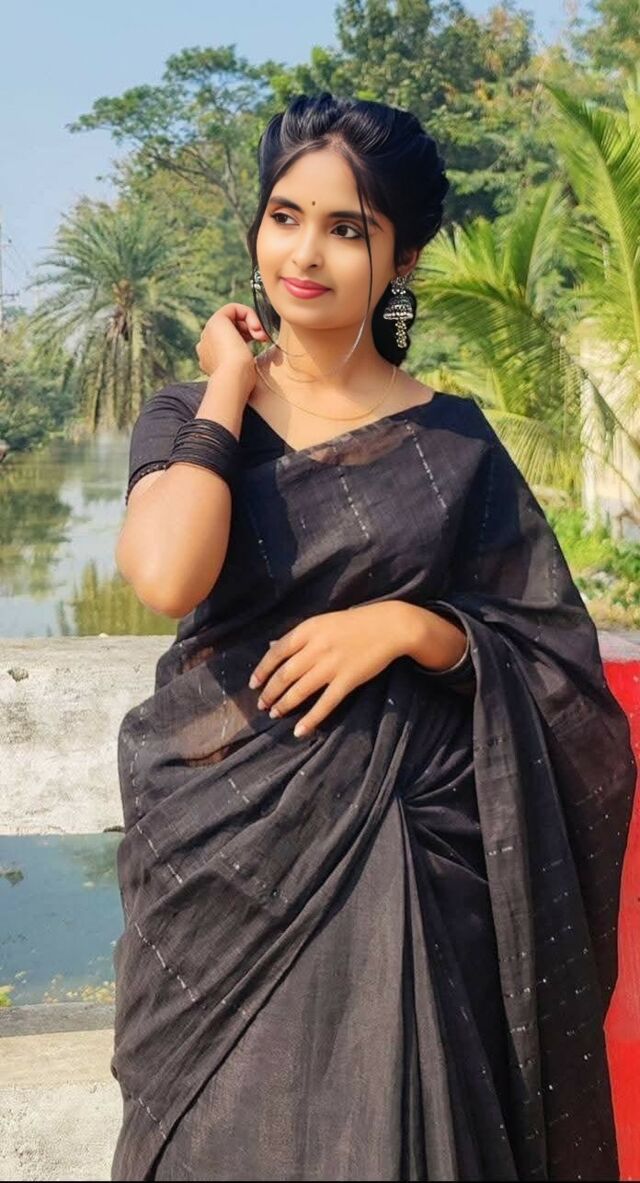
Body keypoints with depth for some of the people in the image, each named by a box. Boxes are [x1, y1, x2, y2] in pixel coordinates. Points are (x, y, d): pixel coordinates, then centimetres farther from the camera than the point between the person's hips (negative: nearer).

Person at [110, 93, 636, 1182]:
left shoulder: (451, 440, 2)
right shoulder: (189, 416, 3)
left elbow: (548, 659, 2)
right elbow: (167, 577, -19)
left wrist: (406, 624, -14)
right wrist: (230, 388, -8)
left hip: (399, 855, 0)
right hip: (222, 847, 1)